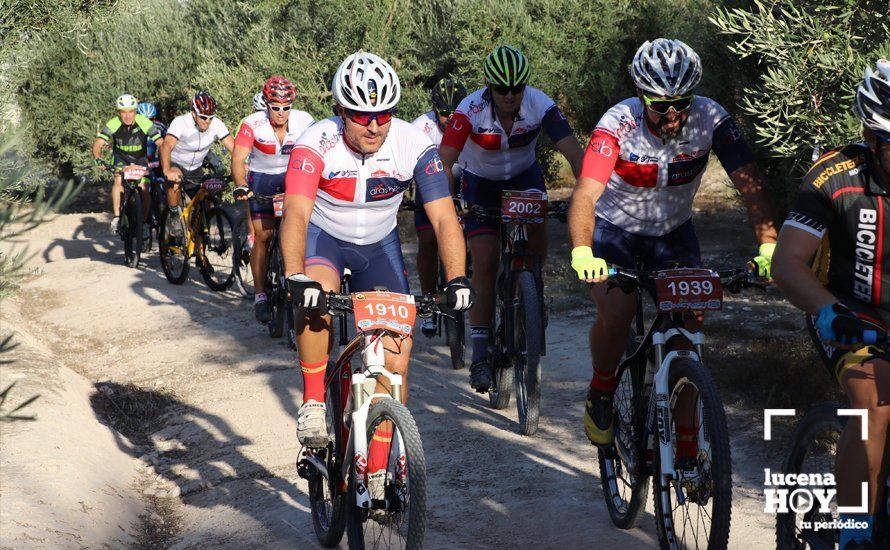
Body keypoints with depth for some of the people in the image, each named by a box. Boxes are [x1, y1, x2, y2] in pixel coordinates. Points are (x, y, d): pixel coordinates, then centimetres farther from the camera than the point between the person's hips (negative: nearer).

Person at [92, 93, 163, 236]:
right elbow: (98, 143, -30)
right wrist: (98, 159, -48)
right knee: (119, 181, -26)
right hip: (121, 158, 0)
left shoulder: (144, 123, -28)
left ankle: (144, 222, 5)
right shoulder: (113, 124, -25)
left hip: (140, 158, 0)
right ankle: (117, 217, -16)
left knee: (144, 189, -14)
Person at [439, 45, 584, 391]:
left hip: (524, 175, 2)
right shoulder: (471, 110, -29)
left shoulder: (541, 105, -26)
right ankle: (480, 355, -6)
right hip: (481, 182, -2)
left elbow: (573, 153, -32)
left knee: (537, 225, -26)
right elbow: (445, 161, -36)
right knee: (485, 262, -12)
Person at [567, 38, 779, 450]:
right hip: (614, 229, -2)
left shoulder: (710, 119, -22)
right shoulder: (618, 124, -29)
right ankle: (601, 392, 3)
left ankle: (684, 437, -1)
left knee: (689, 321, -14)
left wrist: (769, 246, -41)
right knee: (616, 312, -27)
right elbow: (585, 195, -40)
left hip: (673, 231, 3)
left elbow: (750, 185, -26)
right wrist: (582, 253, -57)